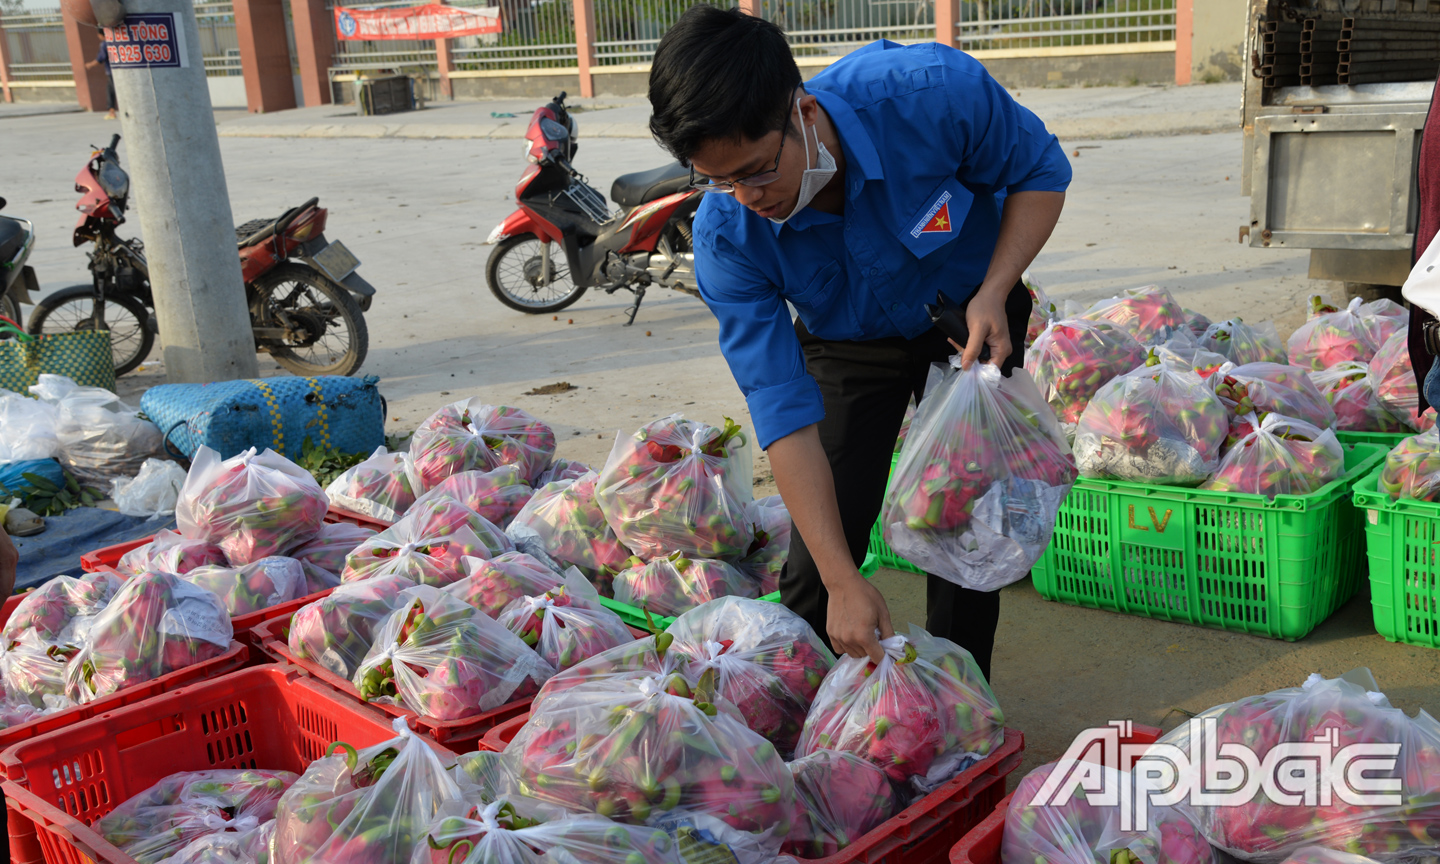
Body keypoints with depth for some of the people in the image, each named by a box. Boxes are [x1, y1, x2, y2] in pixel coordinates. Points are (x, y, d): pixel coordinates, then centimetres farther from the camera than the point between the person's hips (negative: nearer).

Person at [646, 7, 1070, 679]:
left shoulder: (932, 93, -36)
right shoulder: (727, 237, -31)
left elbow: (1040, 172, -13)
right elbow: (784, 412, -29)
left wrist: (993, 294, -29)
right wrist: (843, 581, -32)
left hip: (971, 320, 0)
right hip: (846, 344, 1)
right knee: (820, 550, -5)